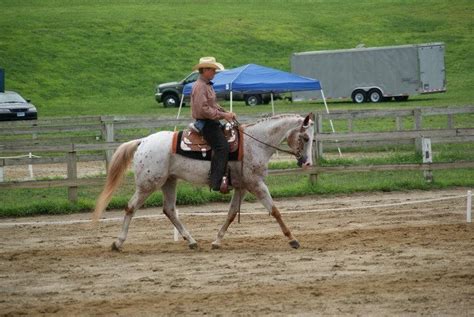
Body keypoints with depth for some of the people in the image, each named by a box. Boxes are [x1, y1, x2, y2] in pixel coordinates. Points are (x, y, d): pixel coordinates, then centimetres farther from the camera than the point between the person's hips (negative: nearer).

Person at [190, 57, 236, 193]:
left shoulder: (207, 85, 18)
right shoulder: (200, 86, -16)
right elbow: (203, 109, -24)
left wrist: (226, 113, 10)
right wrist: (223, 115, -19)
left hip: (211, 121, 11)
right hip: (205, 123, -11)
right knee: (222, 147, -24)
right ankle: (217, 182, -31)